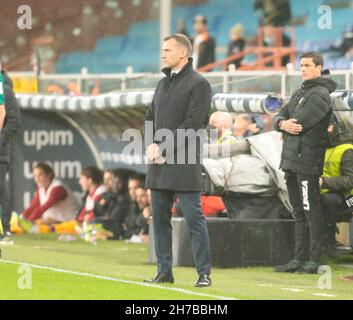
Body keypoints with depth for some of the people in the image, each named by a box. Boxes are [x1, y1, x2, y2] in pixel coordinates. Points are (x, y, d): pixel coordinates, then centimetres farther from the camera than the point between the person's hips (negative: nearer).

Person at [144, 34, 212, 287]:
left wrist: (163, 148, -14)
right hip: (159, 163, 8)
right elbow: (150, 117, 20)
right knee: (160, 218, 9)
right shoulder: (163, 83, 19)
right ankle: (164, 271, 15)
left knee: (194, 218, -7)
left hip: (184, 164, -8)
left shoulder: (198, 84, -6)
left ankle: (204, 274, -5)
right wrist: (151, 146, 1)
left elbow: (192, 124, -13)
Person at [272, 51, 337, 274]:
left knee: (312, 212, -8)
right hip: (291, 160, 9)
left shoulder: (321, 94, -9)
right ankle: (300, 259, 15)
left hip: (308, 160, -9)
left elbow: (299, 122, -18)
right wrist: (283, 123, -8)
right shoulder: (300, 93, 21)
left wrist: (286, 126, 2)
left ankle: (314, 261, -9)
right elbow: (279, 117, 14)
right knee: (300, 213, 11)